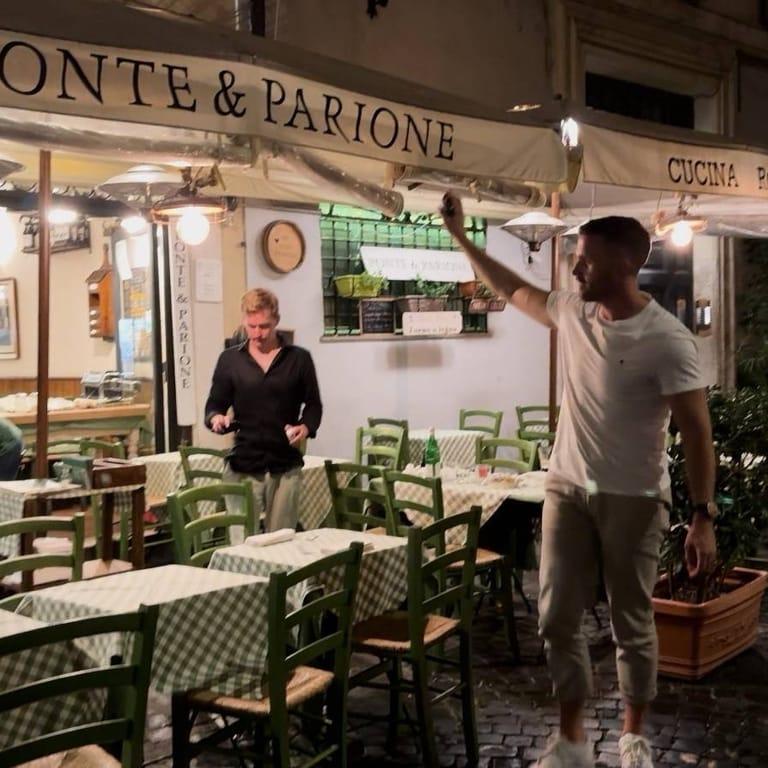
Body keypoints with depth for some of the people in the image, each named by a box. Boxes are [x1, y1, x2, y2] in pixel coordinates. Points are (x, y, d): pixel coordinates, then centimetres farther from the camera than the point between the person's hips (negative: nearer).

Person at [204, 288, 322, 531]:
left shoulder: (299, 358, 6)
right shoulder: (230, 359, 7)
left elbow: (313, 404, 12)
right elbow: (214, 405, 10)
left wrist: (306, 427, -9)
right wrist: (216, 418, -13)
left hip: (286, 467, 0)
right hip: (243, 467, 0)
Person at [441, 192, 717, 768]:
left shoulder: (667, 339, -17)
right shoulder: (571, 312, 1)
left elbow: (696, 430, -16)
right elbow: (514, 290, 19)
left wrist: (704, 516, -20)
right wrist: (462, 237, 18)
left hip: (634, 499, -5)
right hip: (567, 489, 5)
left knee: (632, 624, 9)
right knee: (557, 618, 6)